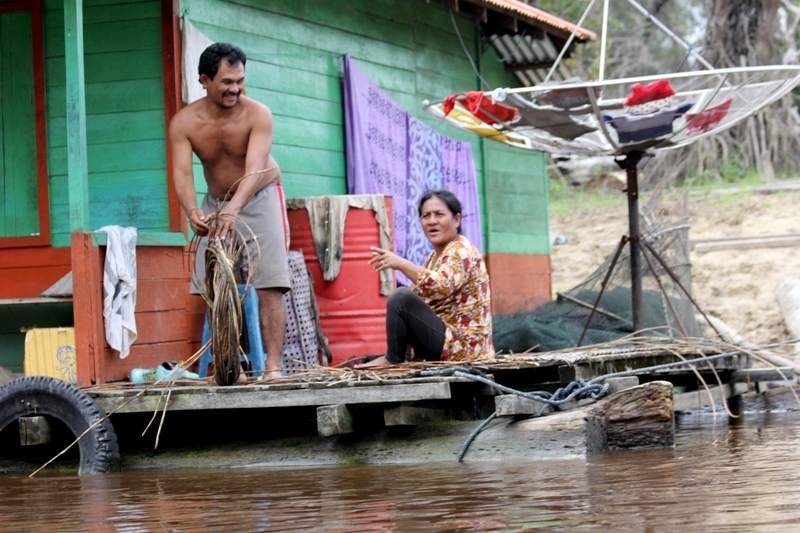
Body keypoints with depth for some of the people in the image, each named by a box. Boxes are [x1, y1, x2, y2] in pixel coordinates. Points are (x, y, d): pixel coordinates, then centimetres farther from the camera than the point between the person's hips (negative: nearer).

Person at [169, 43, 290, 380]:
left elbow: (255, 168, -36)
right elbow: (182, 173, -27)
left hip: (259, 200, -3)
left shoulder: (257, 115, -24)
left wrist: (234, 209, -53)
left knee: (269, 286, -13)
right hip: (215, 204, 3)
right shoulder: (184, 123, -17)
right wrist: (192, 211, -48)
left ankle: (273, 366, -15)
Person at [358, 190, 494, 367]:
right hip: (447, 343, 11)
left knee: (401, 297, -23)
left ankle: (392, 359, -7)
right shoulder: (434, 256, 17)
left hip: (460, 346, -11)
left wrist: (402, 264, -31)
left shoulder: (462, 251, -12)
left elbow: (441, 286, -32)